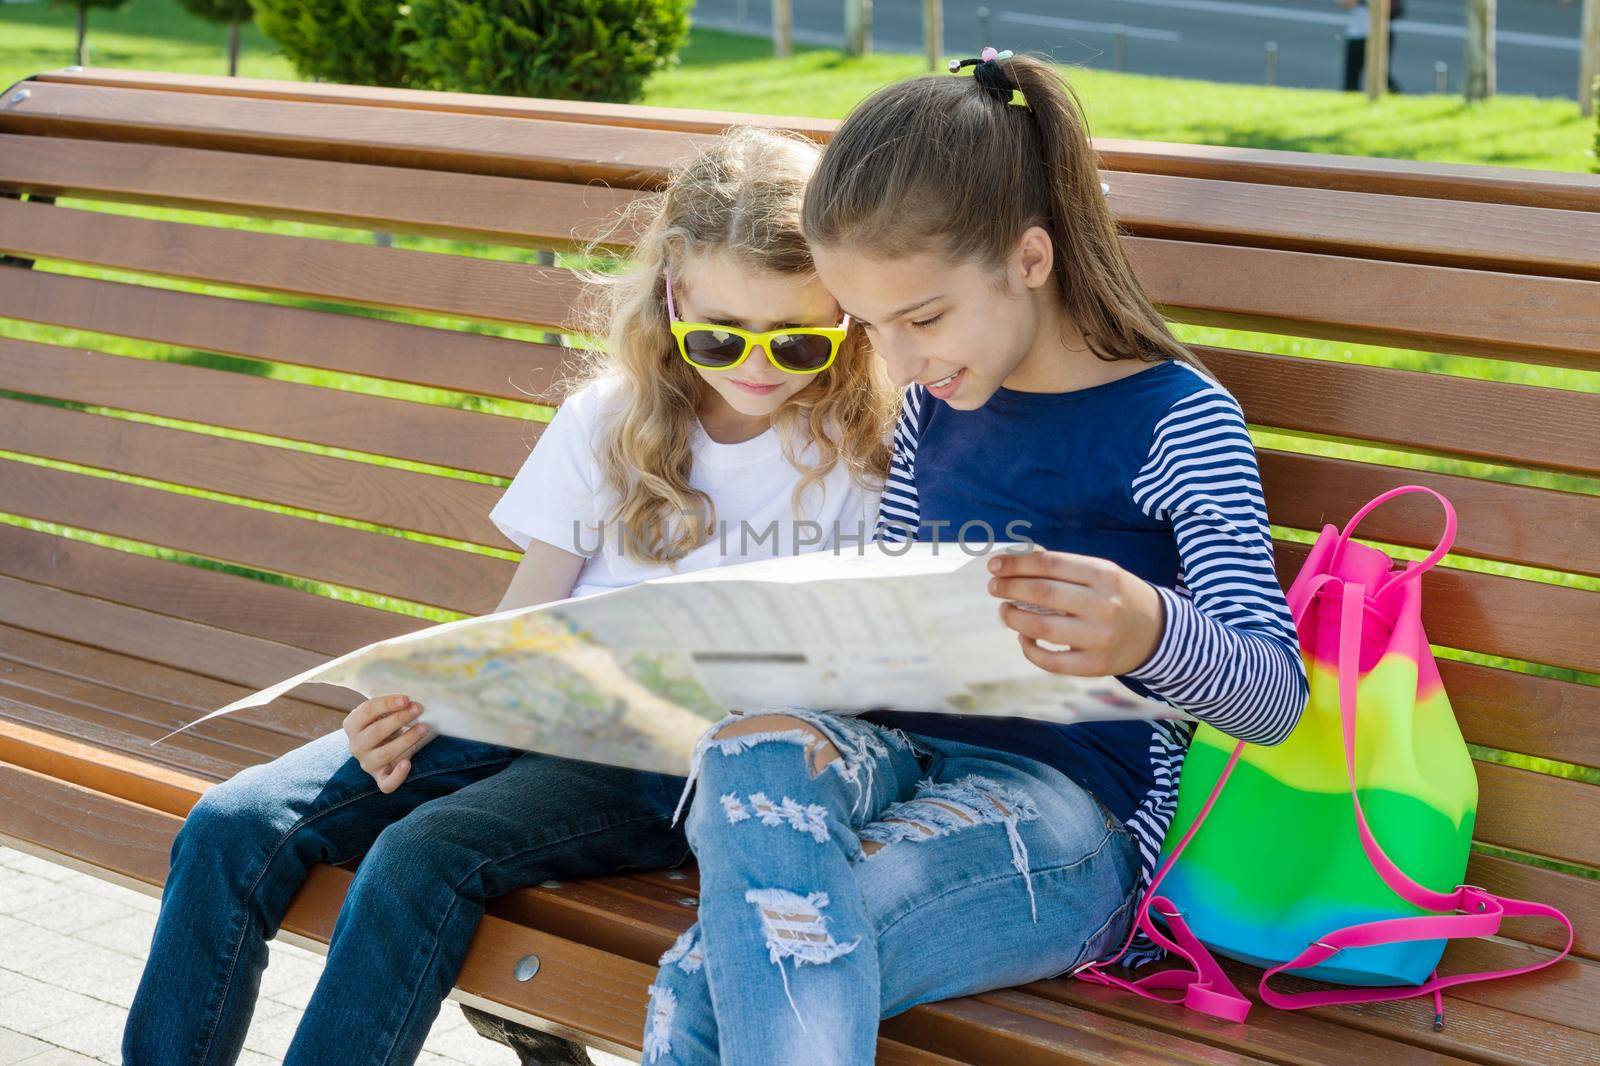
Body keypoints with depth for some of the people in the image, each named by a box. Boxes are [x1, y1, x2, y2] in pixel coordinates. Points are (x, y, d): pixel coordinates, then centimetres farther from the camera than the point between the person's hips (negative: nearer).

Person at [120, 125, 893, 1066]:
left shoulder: (863, 452, 1)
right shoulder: (610, 424, 11)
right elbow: (522, 617, 10)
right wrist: (418, 704, -9)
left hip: (673, 765, -4)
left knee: (425, 856, -31)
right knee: (236, 828, -14)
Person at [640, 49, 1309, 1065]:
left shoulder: (1180, 423, -5)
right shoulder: (935, 407, 14)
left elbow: (1275, 697, -13)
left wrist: (1149, 632, -36)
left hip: (1068, 803, -6)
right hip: (898, 752, 6)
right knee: (753, 745, -33)